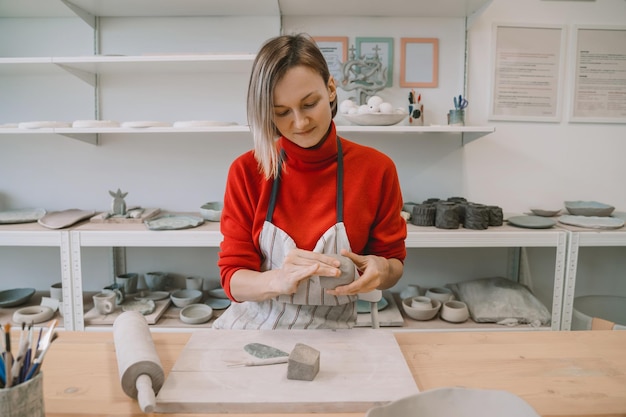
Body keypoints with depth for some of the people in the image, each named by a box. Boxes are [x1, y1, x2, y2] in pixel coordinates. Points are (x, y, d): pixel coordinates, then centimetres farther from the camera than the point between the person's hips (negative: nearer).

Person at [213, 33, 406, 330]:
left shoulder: (376, 169, -8)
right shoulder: (247, 171, -8)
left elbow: (394, 263, 3)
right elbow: (232, 279, -8)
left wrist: (381, 270, -19)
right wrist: (279, 280, -28)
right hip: (252, 325, 0)